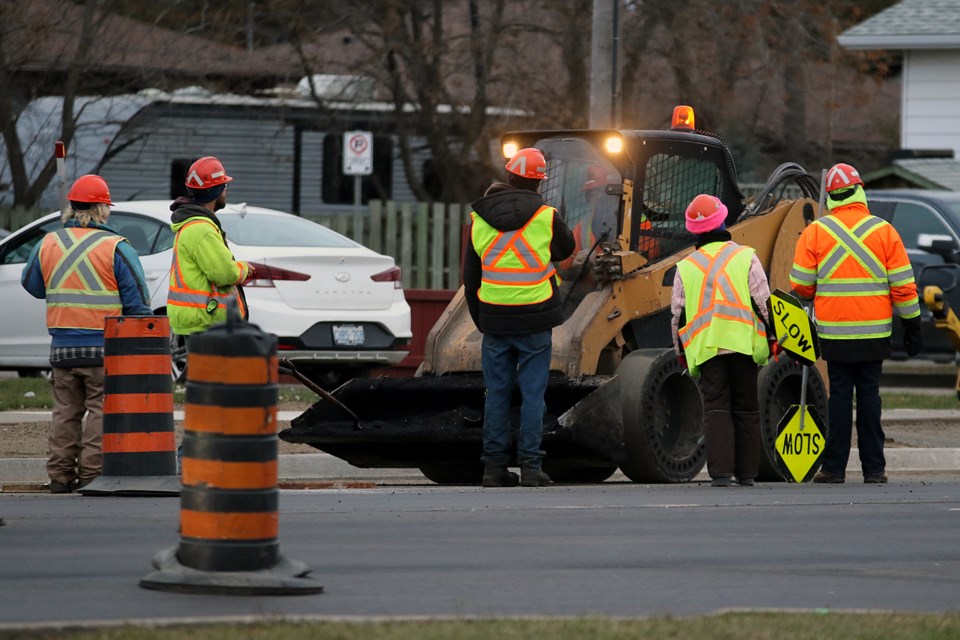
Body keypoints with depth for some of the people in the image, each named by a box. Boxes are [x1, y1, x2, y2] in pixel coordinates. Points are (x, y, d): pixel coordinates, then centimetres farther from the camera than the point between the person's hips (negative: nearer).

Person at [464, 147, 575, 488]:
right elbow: (566, 248, 13)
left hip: (494, 320, 3)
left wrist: (480, 319, 19)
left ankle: (494, 466, 8)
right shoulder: (544, 217, -8)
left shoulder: (479, 220, 4)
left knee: (496, 393, 8)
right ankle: (530, 466, -1)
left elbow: (470, 277, 10)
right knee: (532, 393, 1)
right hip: (535, 320, -3)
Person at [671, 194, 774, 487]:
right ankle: (747, 472, 9)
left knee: (716, 409, 0)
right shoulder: (745, 257, 3)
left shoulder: (686, 266, 9)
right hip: (743, 342, -1)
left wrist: (680, 351, 21)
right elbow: (763, 302, -1)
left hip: (706, 347, 1)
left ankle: (720, 471, -12)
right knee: (746, 409, 8)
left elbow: (678, 314, 11)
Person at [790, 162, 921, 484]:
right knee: (869, 394, 6)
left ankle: (834, 467, 4)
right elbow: (903, 285, 0)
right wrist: (912, 325, 8)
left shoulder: (815, 232, -2)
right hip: (875, 333, 0)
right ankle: (874, 467, 7)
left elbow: (801, 284, 1)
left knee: (839, 394, 4)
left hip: (834, 332, 0)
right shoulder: (884, 231, -1)